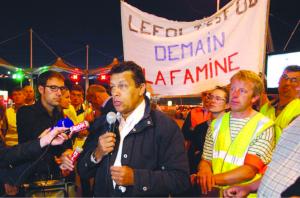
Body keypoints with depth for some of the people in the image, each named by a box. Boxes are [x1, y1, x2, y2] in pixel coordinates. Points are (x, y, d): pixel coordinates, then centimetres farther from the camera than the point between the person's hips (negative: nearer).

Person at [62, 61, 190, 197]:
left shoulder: (165, 126, -11)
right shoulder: (103, 124, 3)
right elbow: (82, 171, 7)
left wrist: (135, 178, -21)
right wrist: (97, 154, -12)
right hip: (103, 193, 3)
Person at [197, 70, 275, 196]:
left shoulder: (264, 126, -3)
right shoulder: (216, 124, 11)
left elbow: (250, 170, -9)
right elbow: (206, 160, 12)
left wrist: (213, 178, -18)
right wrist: (205, 171, -10)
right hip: (214, 190, 4)